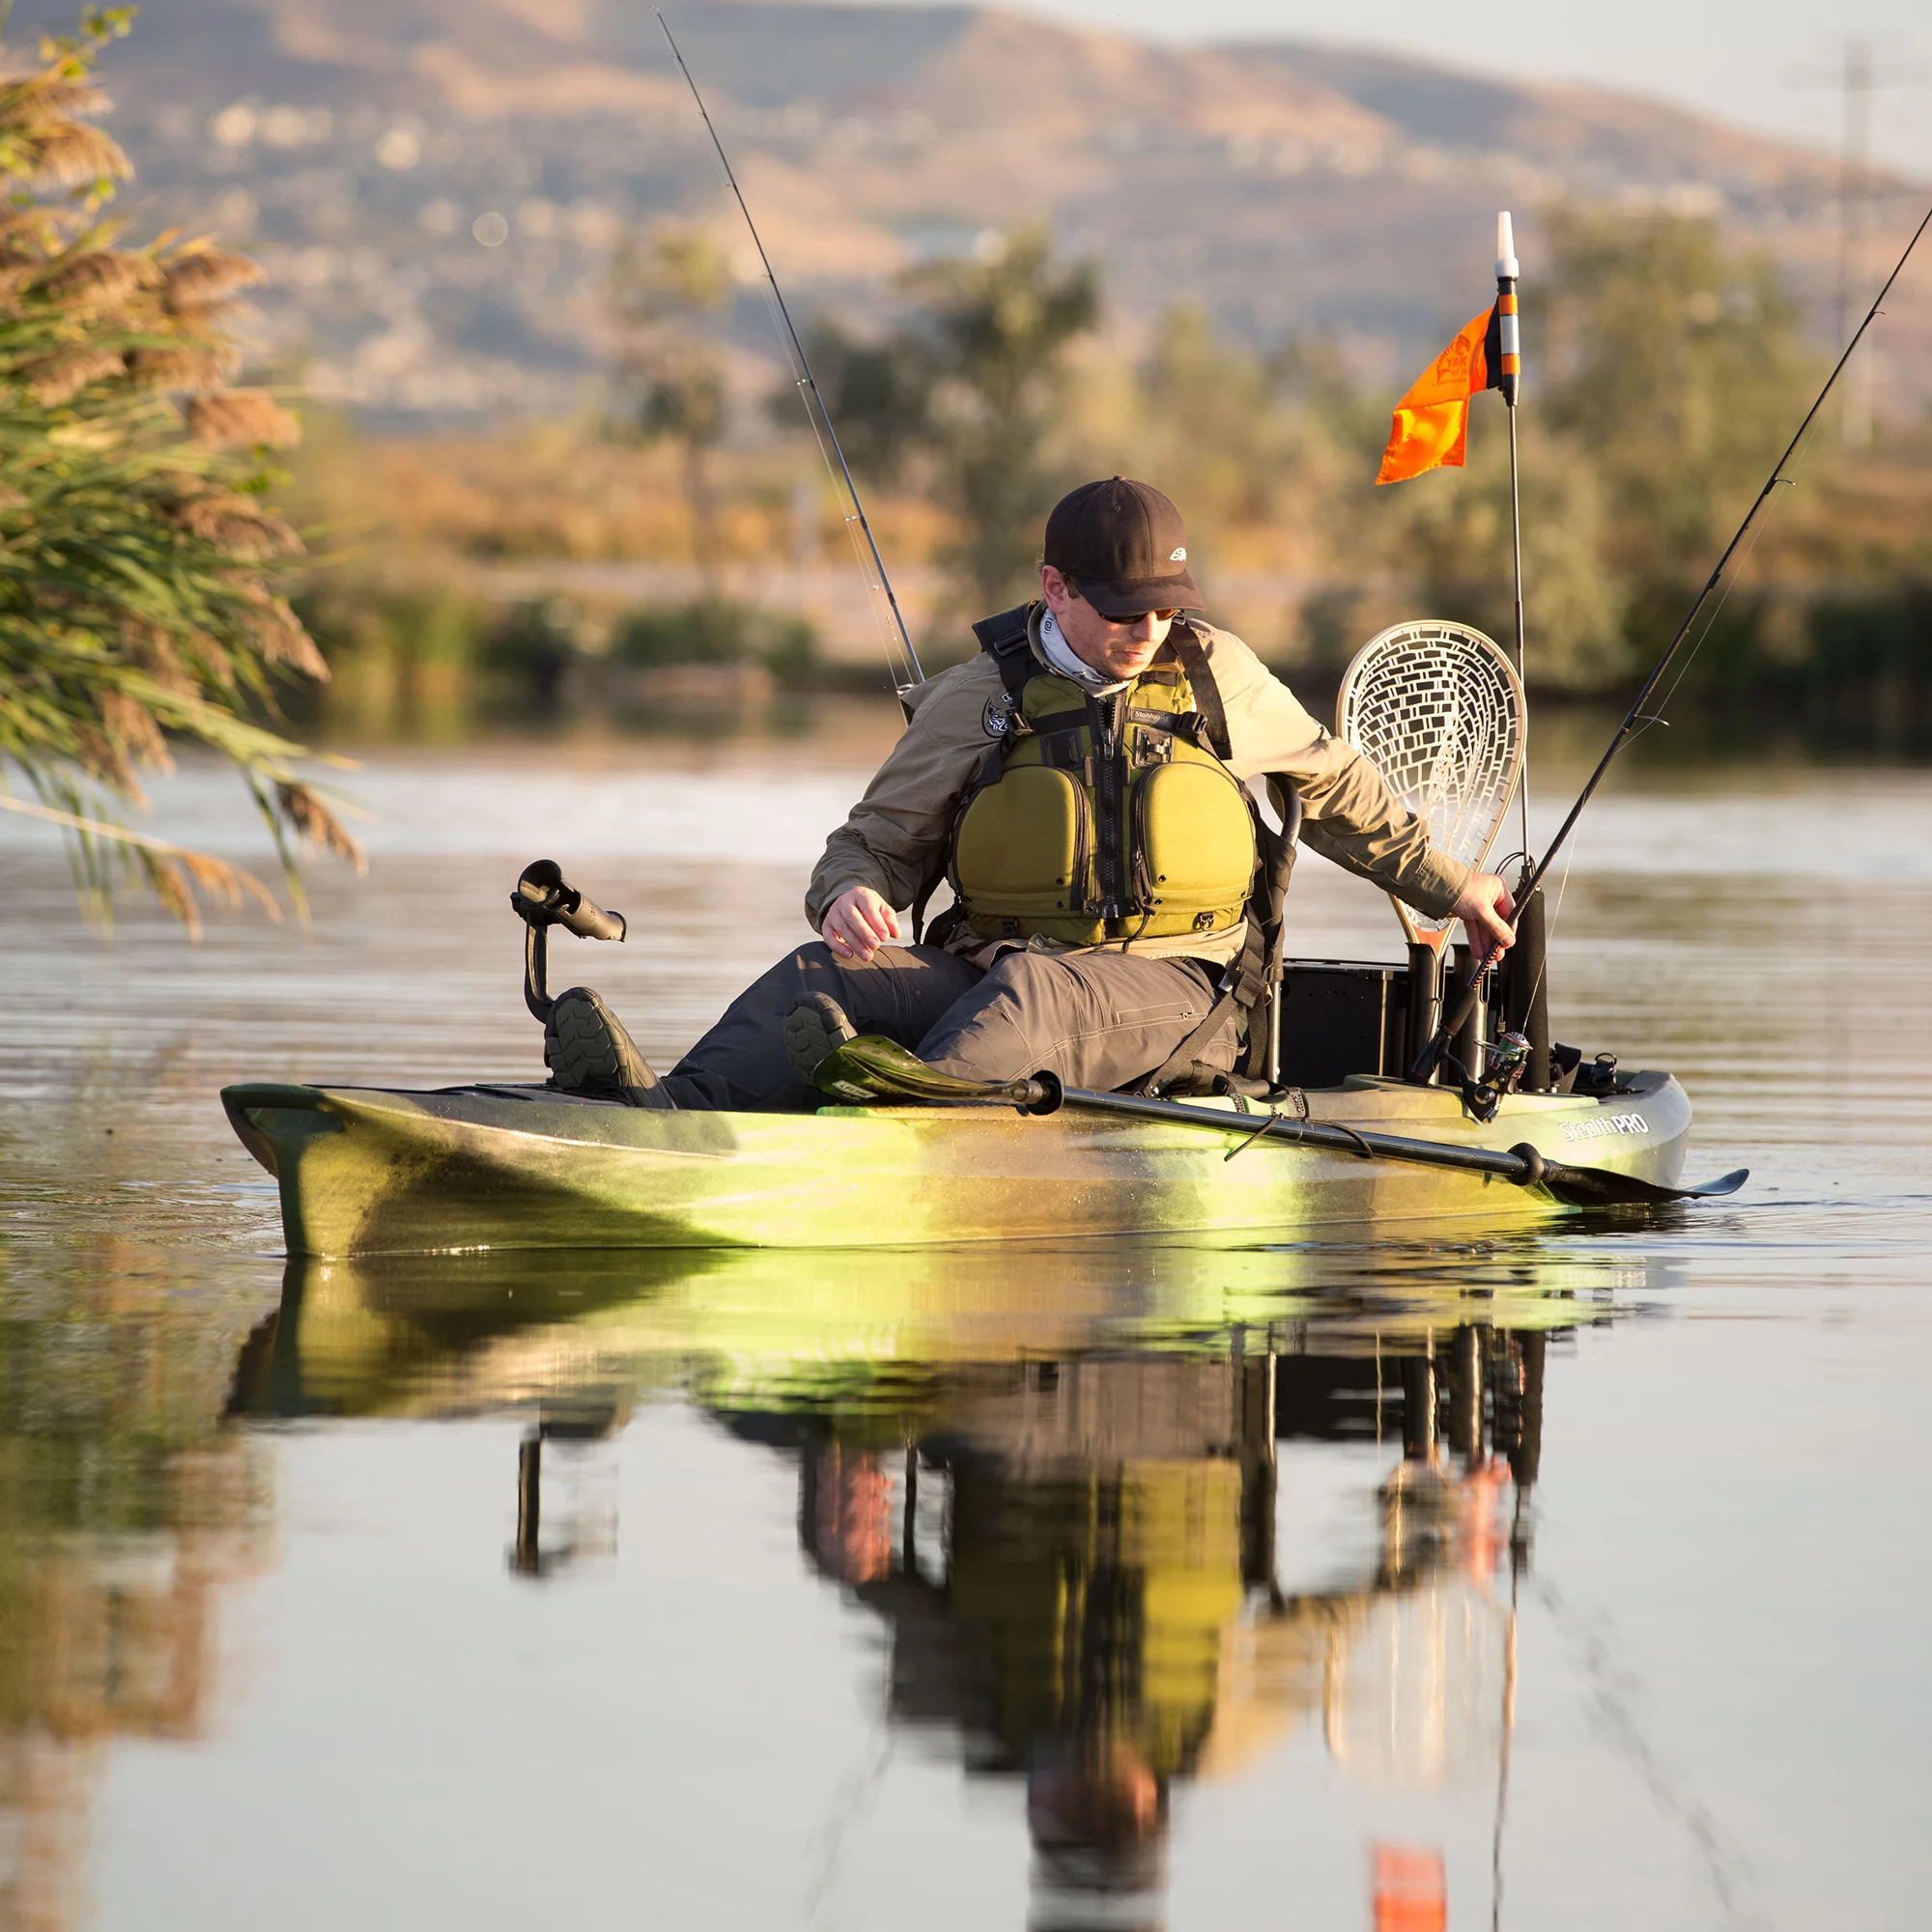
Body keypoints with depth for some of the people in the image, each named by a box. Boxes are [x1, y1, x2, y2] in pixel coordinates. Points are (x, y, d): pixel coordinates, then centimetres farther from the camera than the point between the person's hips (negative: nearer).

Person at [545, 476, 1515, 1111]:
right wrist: (849, 896, -13)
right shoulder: (979, 699, 9)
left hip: (1167, 987, -2)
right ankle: (669, 1111, -56)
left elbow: (1333, 784, 28)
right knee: (823, 977, -28)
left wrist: (1449, 886, 33)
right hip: (983, 967, 2)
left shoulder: (1217, 675, 13)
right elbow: (880, 836, 12)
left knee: (1030, 990, -40)